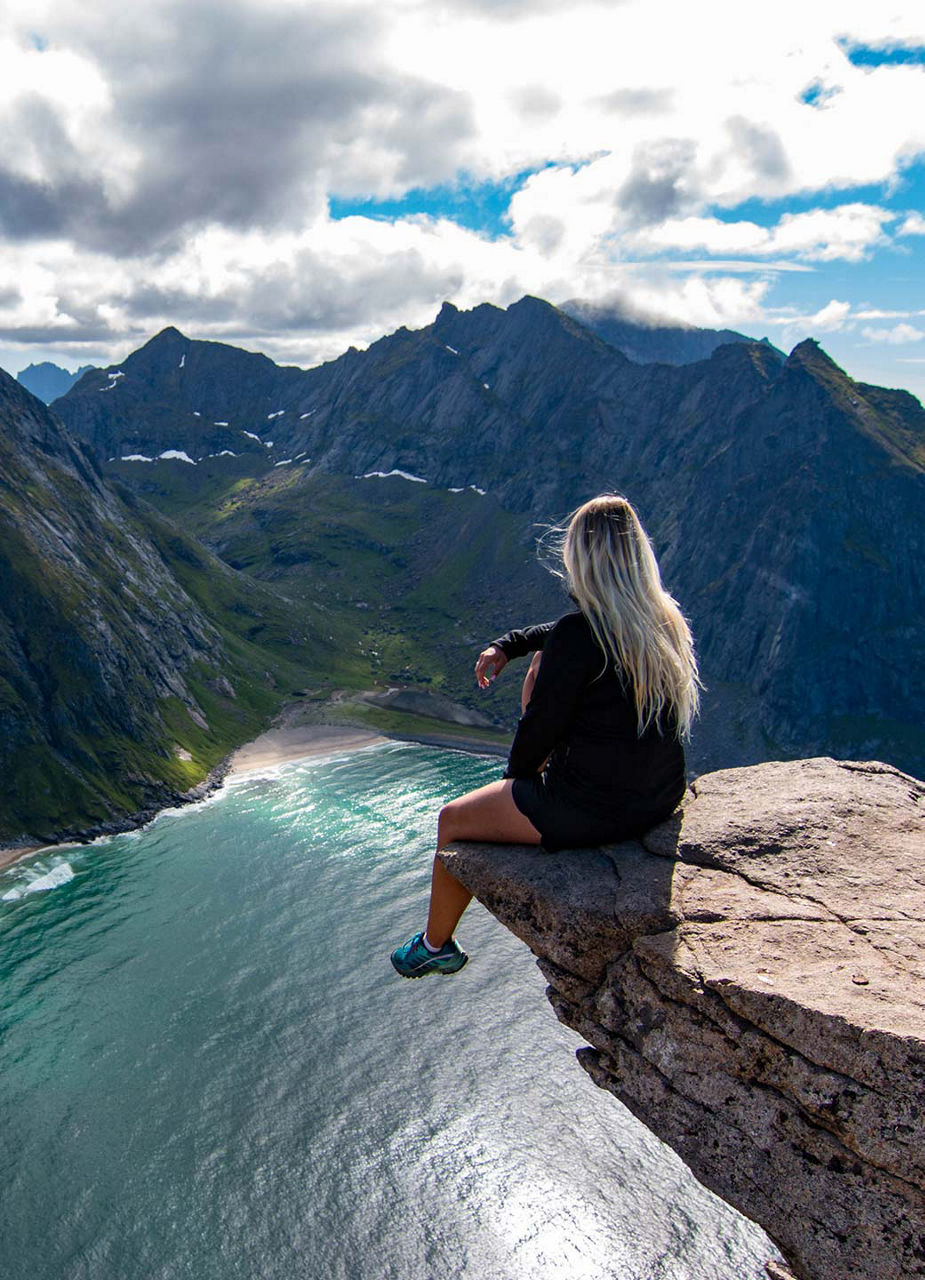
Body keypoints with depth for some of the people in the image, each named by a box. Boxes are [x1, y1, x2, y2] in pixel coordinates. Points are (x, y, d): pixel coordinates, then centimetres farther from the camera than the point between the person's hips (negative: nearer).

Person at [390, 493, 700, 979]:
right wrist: (505, 645, 18)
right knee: (541, 665, 25)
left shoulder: (579, 633, -25)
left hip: (592, 810, -8)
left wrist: (516, 769, 6)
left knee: (451, 820, 16)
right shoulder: (665, 620, -1)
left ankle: (435, 946, 40)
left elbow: (542, 724, -14)